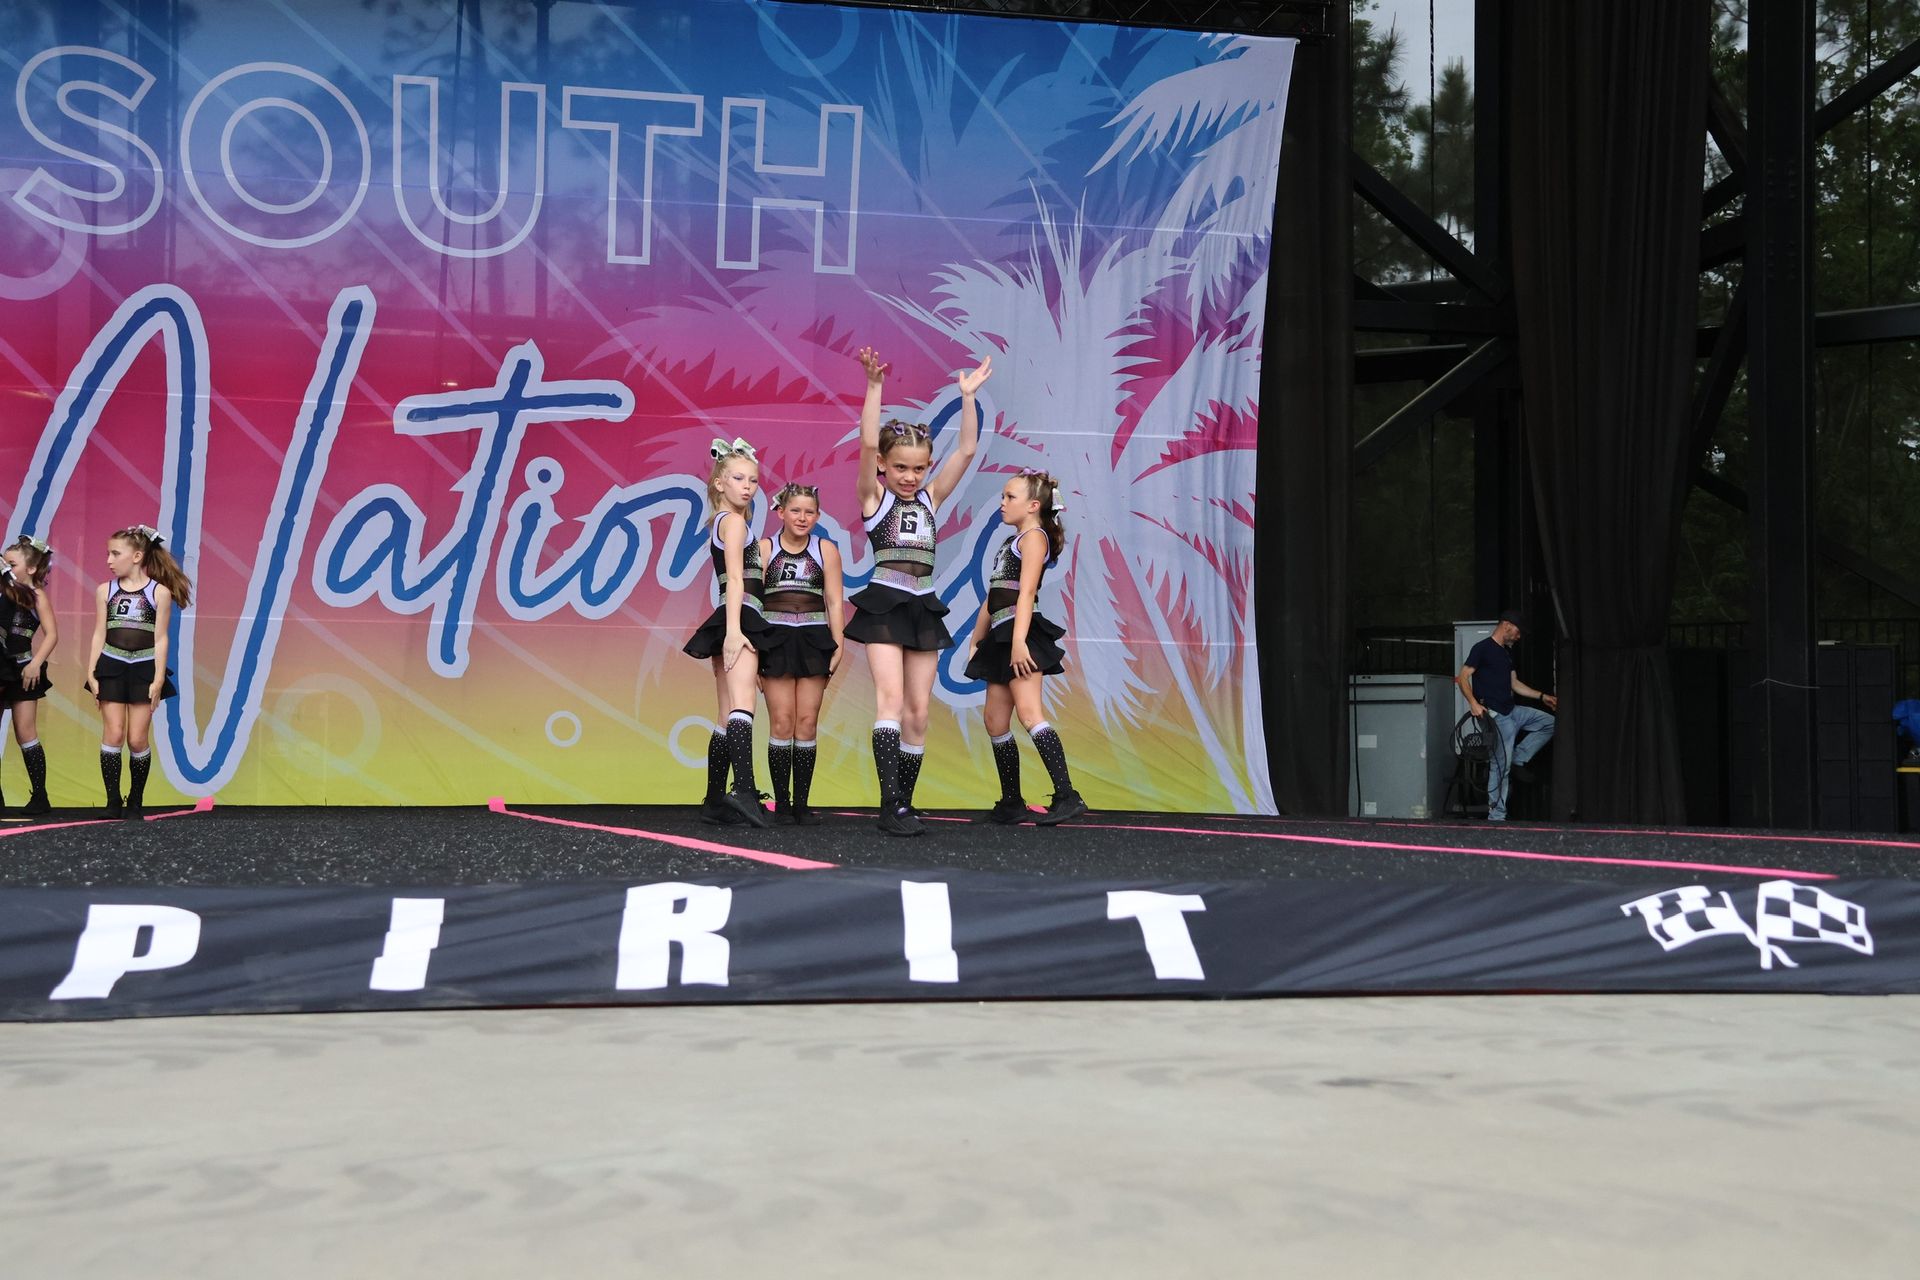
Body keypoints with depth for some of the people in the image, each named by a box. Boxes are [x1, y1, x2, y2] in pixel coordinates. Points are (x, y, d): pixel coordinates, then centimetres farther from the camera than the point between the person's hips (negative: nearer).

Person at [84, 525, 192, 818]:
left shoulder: (159, 592, -2)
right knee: (113, 735, -3)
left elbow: (160, 639, -3)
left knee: (137, 739, 0)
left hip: (145, 669, -2)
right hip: (112, 668, 2)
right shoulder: (105, 591, 6)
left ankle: (135, 801, 14)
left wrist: (158, 679, -7)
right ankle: (113, 801, 3)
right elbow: (99, 635, 7)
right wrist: (91, 674, 1)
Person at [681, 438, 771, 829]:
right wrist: (734, 630, -24)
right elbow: (736, 578, -15)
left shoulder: (722, 522, 24)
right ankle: (744, 789, -43)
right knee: (742, 703, -26)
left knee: (728, 717, 10)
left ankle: (715, 800, 12)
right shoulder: (735, 521, -4)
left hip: (730, 622, 10)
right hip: (740, 618, -10)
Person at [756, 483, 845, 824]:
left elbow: (834, 602, 5)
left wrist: (837, 646, -4)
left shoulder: (826, 550, 7)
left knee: (807, 722, 0)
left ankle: (802, 803, 5)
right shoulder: (764, 548, 5)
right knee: (782, 722, -4)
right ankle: (781, 803, 1)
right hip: (775, 639, -1)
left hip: (814, 640, 1)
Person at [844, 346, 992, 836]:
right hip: (884, 605, -5)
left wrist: (968, 395, 1)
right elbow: (867, 444, -15)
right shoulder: (873, 496, 0)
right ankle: (892, 804, -20)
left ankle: (903, 804, 10)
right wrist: (874, 386, -22)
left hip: (923, 608, 5)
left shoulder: (930, 498, 11)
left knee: (918, 709, 4)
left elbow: (966, 451, 5)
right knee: (891, 697, -16)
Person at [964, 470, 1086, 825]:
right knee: (995, 722, 8)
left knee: (1029, 713, -21)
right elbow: (992, 598, 25)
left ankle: (1067, 796, -27)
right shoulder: (1011, 543, 24)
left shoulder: (1034, 537, -4)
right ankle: (1011, 803, 14)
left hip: (1022, 632, -10)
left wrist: (1019, 640, -26)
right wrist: (976, 642, 23)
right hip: (1000, 636, 10)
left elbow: (1026, 592, -16)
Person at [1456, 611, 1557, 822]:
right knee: (1501, 764, -10)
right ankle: (1496, 815, -6)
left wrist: (1542, 697, 20)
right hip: (1496, 715, -9)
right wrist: (1473, 702, -26)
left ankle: (1518, 761, 5)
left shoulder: (1506, 653, 19)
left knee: (1549, 723, 6)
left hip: (1512, 710, 9)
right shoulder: (1482, 648, -6)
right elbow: (1463, 677, -13)